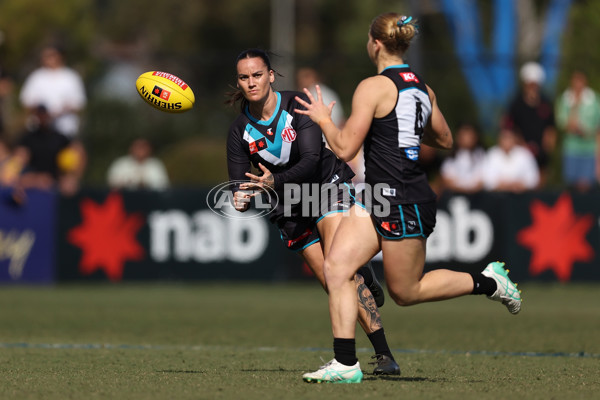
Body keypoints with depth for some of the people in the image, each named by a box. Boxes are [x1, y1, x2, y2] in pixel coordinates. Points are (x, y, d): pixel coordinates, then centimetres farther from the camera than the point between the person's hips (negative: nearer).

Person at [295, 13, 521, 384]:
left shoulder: (374, 87, -15)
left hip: (403, 202, -9)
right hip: (380, 199, 9)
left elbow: (345, 148, -15)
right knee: (336, 266, 1)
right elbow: (444, 140, 22)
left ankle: (487, 282, 15)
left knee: (405, 292, 5)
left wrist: (324, 119, 1)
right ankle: (346, 363, -3)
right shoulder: (422, 87, 10)